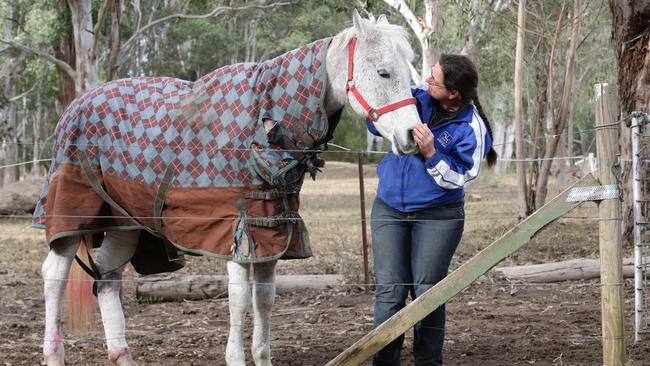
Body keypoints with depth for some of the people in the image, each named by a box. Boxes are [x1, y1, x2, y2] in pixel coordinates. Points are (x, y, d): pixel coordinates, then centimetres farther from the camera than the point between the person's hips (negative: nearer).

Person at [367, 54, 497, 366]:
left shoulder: (471, 129, -15)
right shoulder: (418, 96, -3)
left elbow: (457, 178, -14)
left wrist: (430, 153, -28)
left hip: (437, 217, -3)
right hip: (389, 208, 4)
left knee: (426, 292, 2)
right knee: (389, 291, 0)